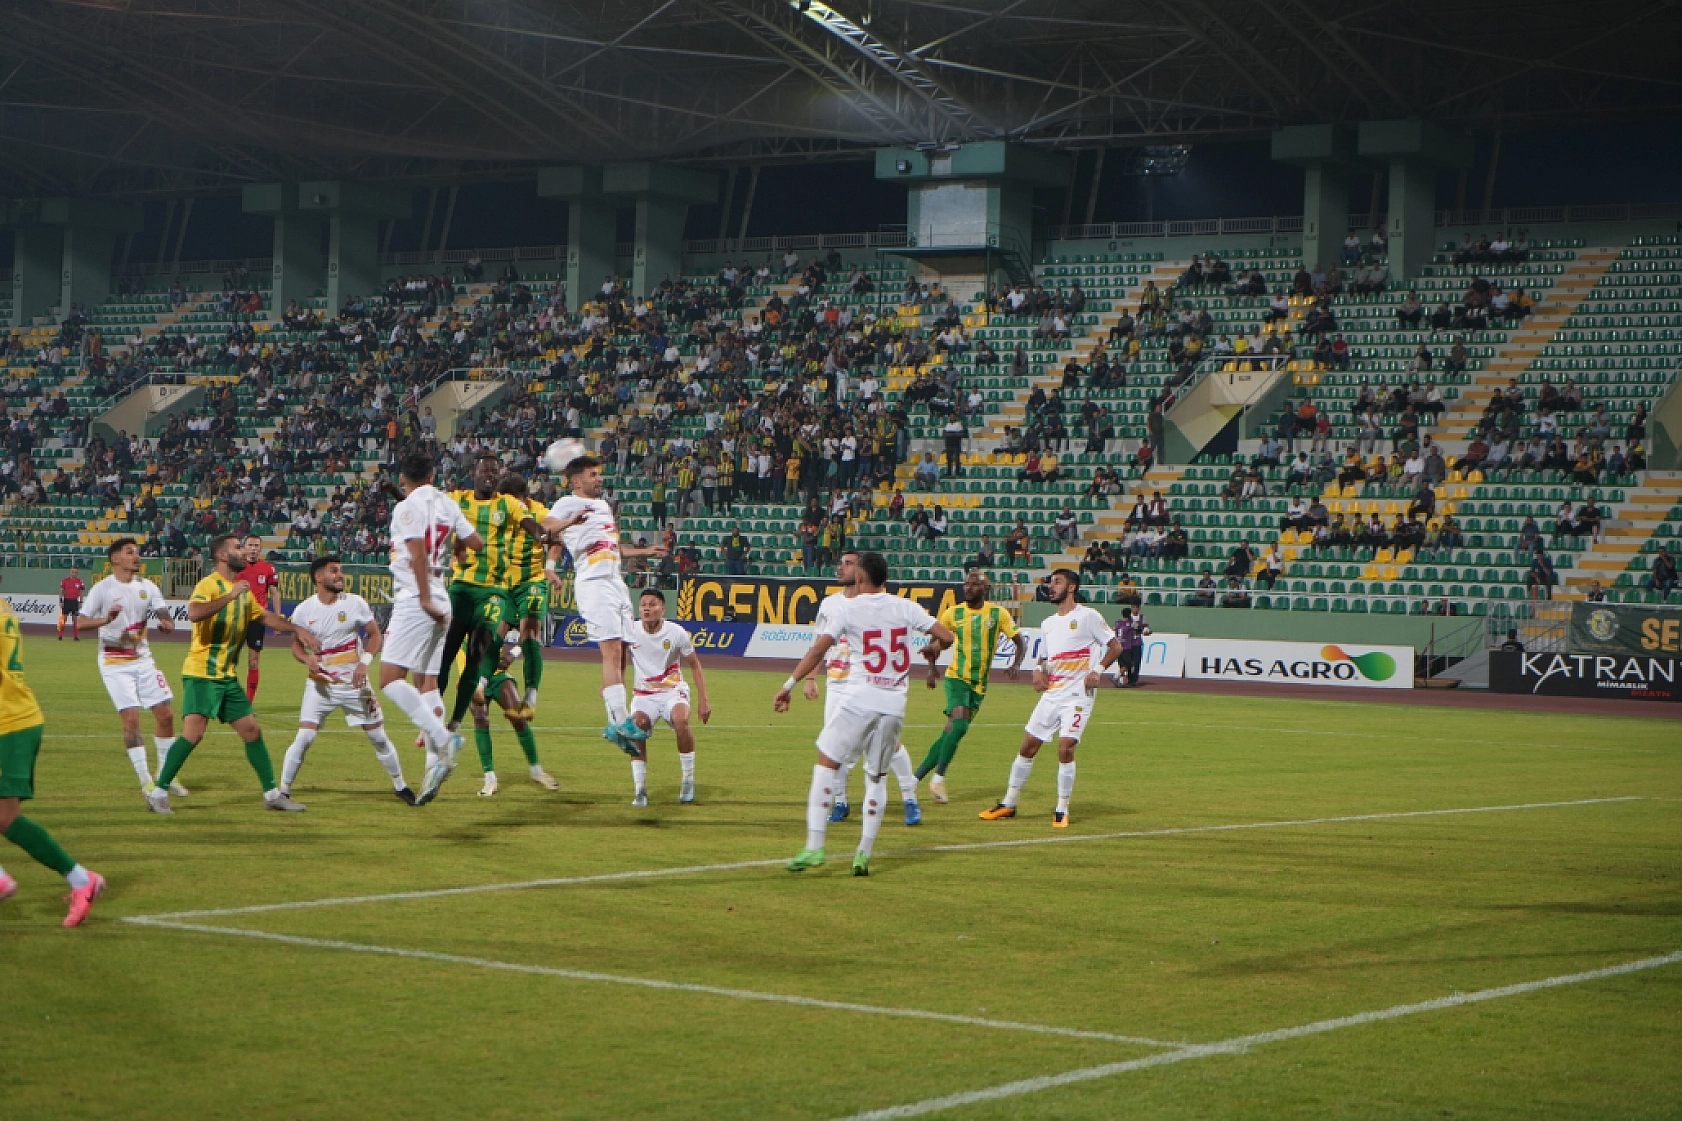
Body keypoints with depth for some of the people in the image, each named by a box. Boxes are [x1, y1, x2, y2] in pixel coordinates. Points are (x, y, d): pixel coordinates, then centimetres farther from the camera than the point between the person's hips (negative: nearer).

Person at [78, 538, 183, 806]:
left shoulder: (147, 587, 7)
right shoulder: (102, 588, -9)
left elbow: (163, 613, 2)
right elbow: (80, 624, -16)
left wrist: (166, 622, -23)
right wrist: (106, 619, -36)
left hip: (143, 660, 5)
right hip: (114, 664, -5)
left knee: (165, 714, 3)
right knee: (131, 719, -14)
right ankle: (146, 784, -9)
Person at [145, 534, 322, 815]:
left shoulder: (243, 590, 16)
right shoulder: (209, 585, -11)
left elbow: (266, 616, 30)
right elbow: (194, 613, -31)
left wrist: (297, 630, 19)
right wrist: (230, 596, -30)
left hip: (228, 676, 8)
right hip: (201, 675, -8)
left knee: (252, 731, 7)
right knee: (193, 733, -17)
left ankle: (272, 794, 15)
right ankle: (158, 792, -7)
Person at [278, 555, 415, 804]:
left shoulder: (355, 603, -4)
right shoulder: (304, 610, -4)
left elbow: (375, 636, 4)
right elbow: (296, 644, 8)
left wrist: (365, 662, -12)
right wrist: (307, 659, -15)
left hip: (354, 683, 1)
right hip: (320, 684, -1)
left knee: (379, 737, 6)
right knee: (303, 738, -14)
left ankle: (400, 786, 25)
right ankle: (283, 791, -2)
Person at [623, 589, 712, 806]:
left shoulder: (676, 633, -10)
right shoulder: (630, 631, -6)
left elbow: (695, 666, 1)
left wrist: (703, 700, -5)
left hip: (673, 690, -1)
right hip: (644, 693, 2)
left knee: (681, 720, -35)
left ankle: (689, 779, -17)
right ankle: (640, 790, -18)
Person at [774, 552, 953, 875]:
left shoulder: (849, 608, -2)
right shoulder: (906, 608, 7)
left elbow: (818, 650, -7)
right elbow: (946, 636, 7)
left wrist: (790, 685, -3)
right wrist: (934, 648, 29)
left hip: (859, 700, -3)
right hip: (895, 705, 3)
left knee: (826, 763, 7)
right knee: (877, 778, 15)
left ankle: (815, 845, -3)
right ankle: (864, 854, 9)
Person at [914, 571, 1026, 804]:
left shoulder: (998, 614, 0)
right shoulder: (953, 613, 1)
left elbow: (1020, 642, 1)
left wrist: (1017, 664, -18)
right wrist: (931, 667, -1)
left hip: (979, 684, 2)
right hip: (956, 678, -2)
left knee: (950, 732, 3)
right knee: (959, 725, -24)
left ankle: (917, 777, 13)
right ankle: (938, 777, -16)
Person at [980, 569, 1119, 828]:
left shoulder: (1088, 617, -5)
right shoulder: (1048, 624, 16)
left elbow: (1115, 646, -3)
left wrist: (1097, 670, -16)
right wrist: (1038, 671, 8)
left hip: (1077, 696, -7)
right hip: (1051, 694, 7)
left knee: (1066, 749, -16)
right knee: (1028, 746, 6)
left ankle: (1062, 811, -4)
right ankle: (1009, 804, 17)